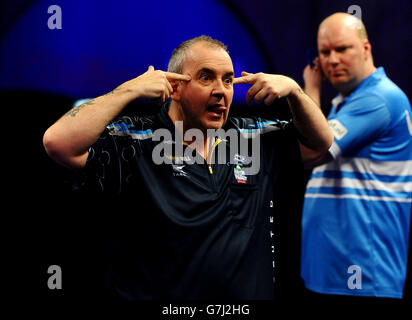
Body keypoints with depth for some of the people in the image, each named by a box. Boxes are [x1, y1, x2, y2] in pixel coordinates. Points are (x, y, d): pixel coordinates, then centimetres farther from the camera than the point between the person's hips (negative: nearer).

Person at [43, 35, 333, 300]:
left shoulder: (252, 137, 4)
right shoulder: (134, 143, -14)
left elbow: (320, 142, 11)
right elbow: (58, 142, -27)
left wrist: (292, 89, -5)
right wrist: (130, 90, -24)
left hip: (251, 294, 5)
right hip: (152, 293, -5)